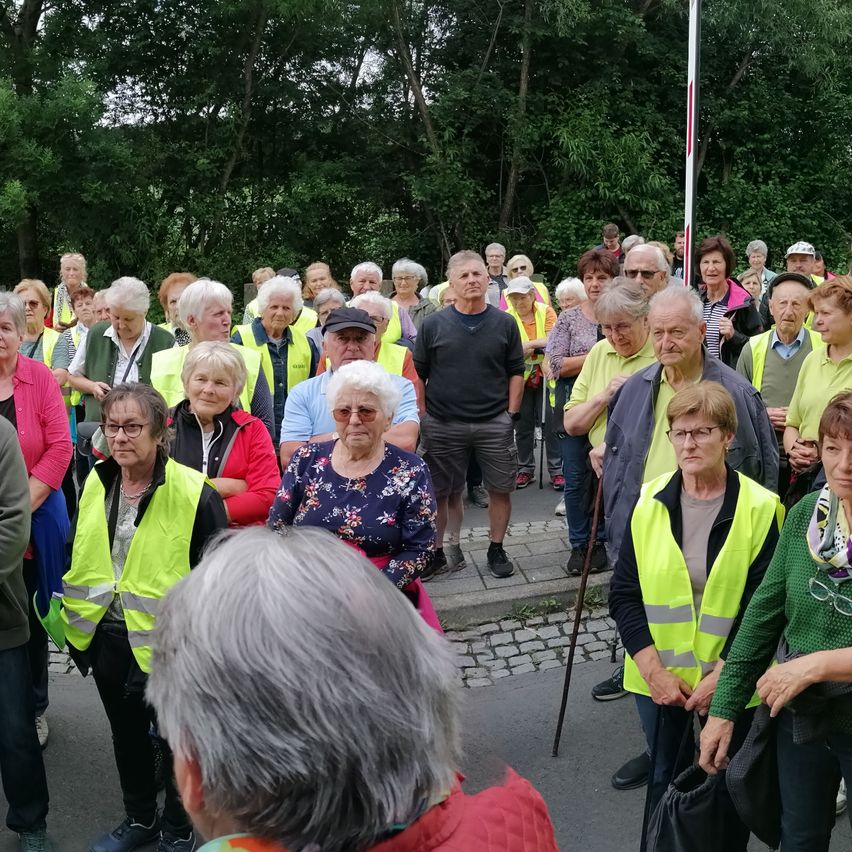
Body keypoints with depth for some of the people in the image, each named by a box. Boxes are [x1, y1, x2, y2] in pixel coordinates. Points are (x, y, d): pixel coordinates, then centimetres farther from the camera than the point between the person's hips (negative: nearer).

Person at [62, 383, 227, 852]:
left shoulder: (194, 494, -20)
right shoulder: (95, 485, 0)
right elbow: (77, 557, 13)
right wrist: (72, 619, 13)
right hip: (107, 637, 6)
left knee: (176, 738, 14)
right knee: (126, 734, 24)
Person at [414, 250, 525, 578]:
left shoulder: (504, 323, 4)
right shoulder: (434, 324, 0)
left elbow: (516, 372, 8)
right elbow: (418, 375, 3)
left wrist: (512, 412, 1)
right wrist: (421, 418, -1)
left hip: (495, 423, 1)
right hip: (443, 425, -1)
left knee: (501, 489, 6)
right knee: (443, 493, 7)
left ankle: (496, 549, 22)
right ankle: (438, 550, 20)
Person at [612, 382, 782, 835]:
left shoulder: (760, 509, -10)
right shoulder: (649, 502, -3)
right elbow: (623, 594, -2)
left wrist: (721, 677, -15)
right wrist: (654, 671, -10)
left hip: (730, 684, -2)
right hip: (657, 681, 2)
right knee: (666, 781, 18)